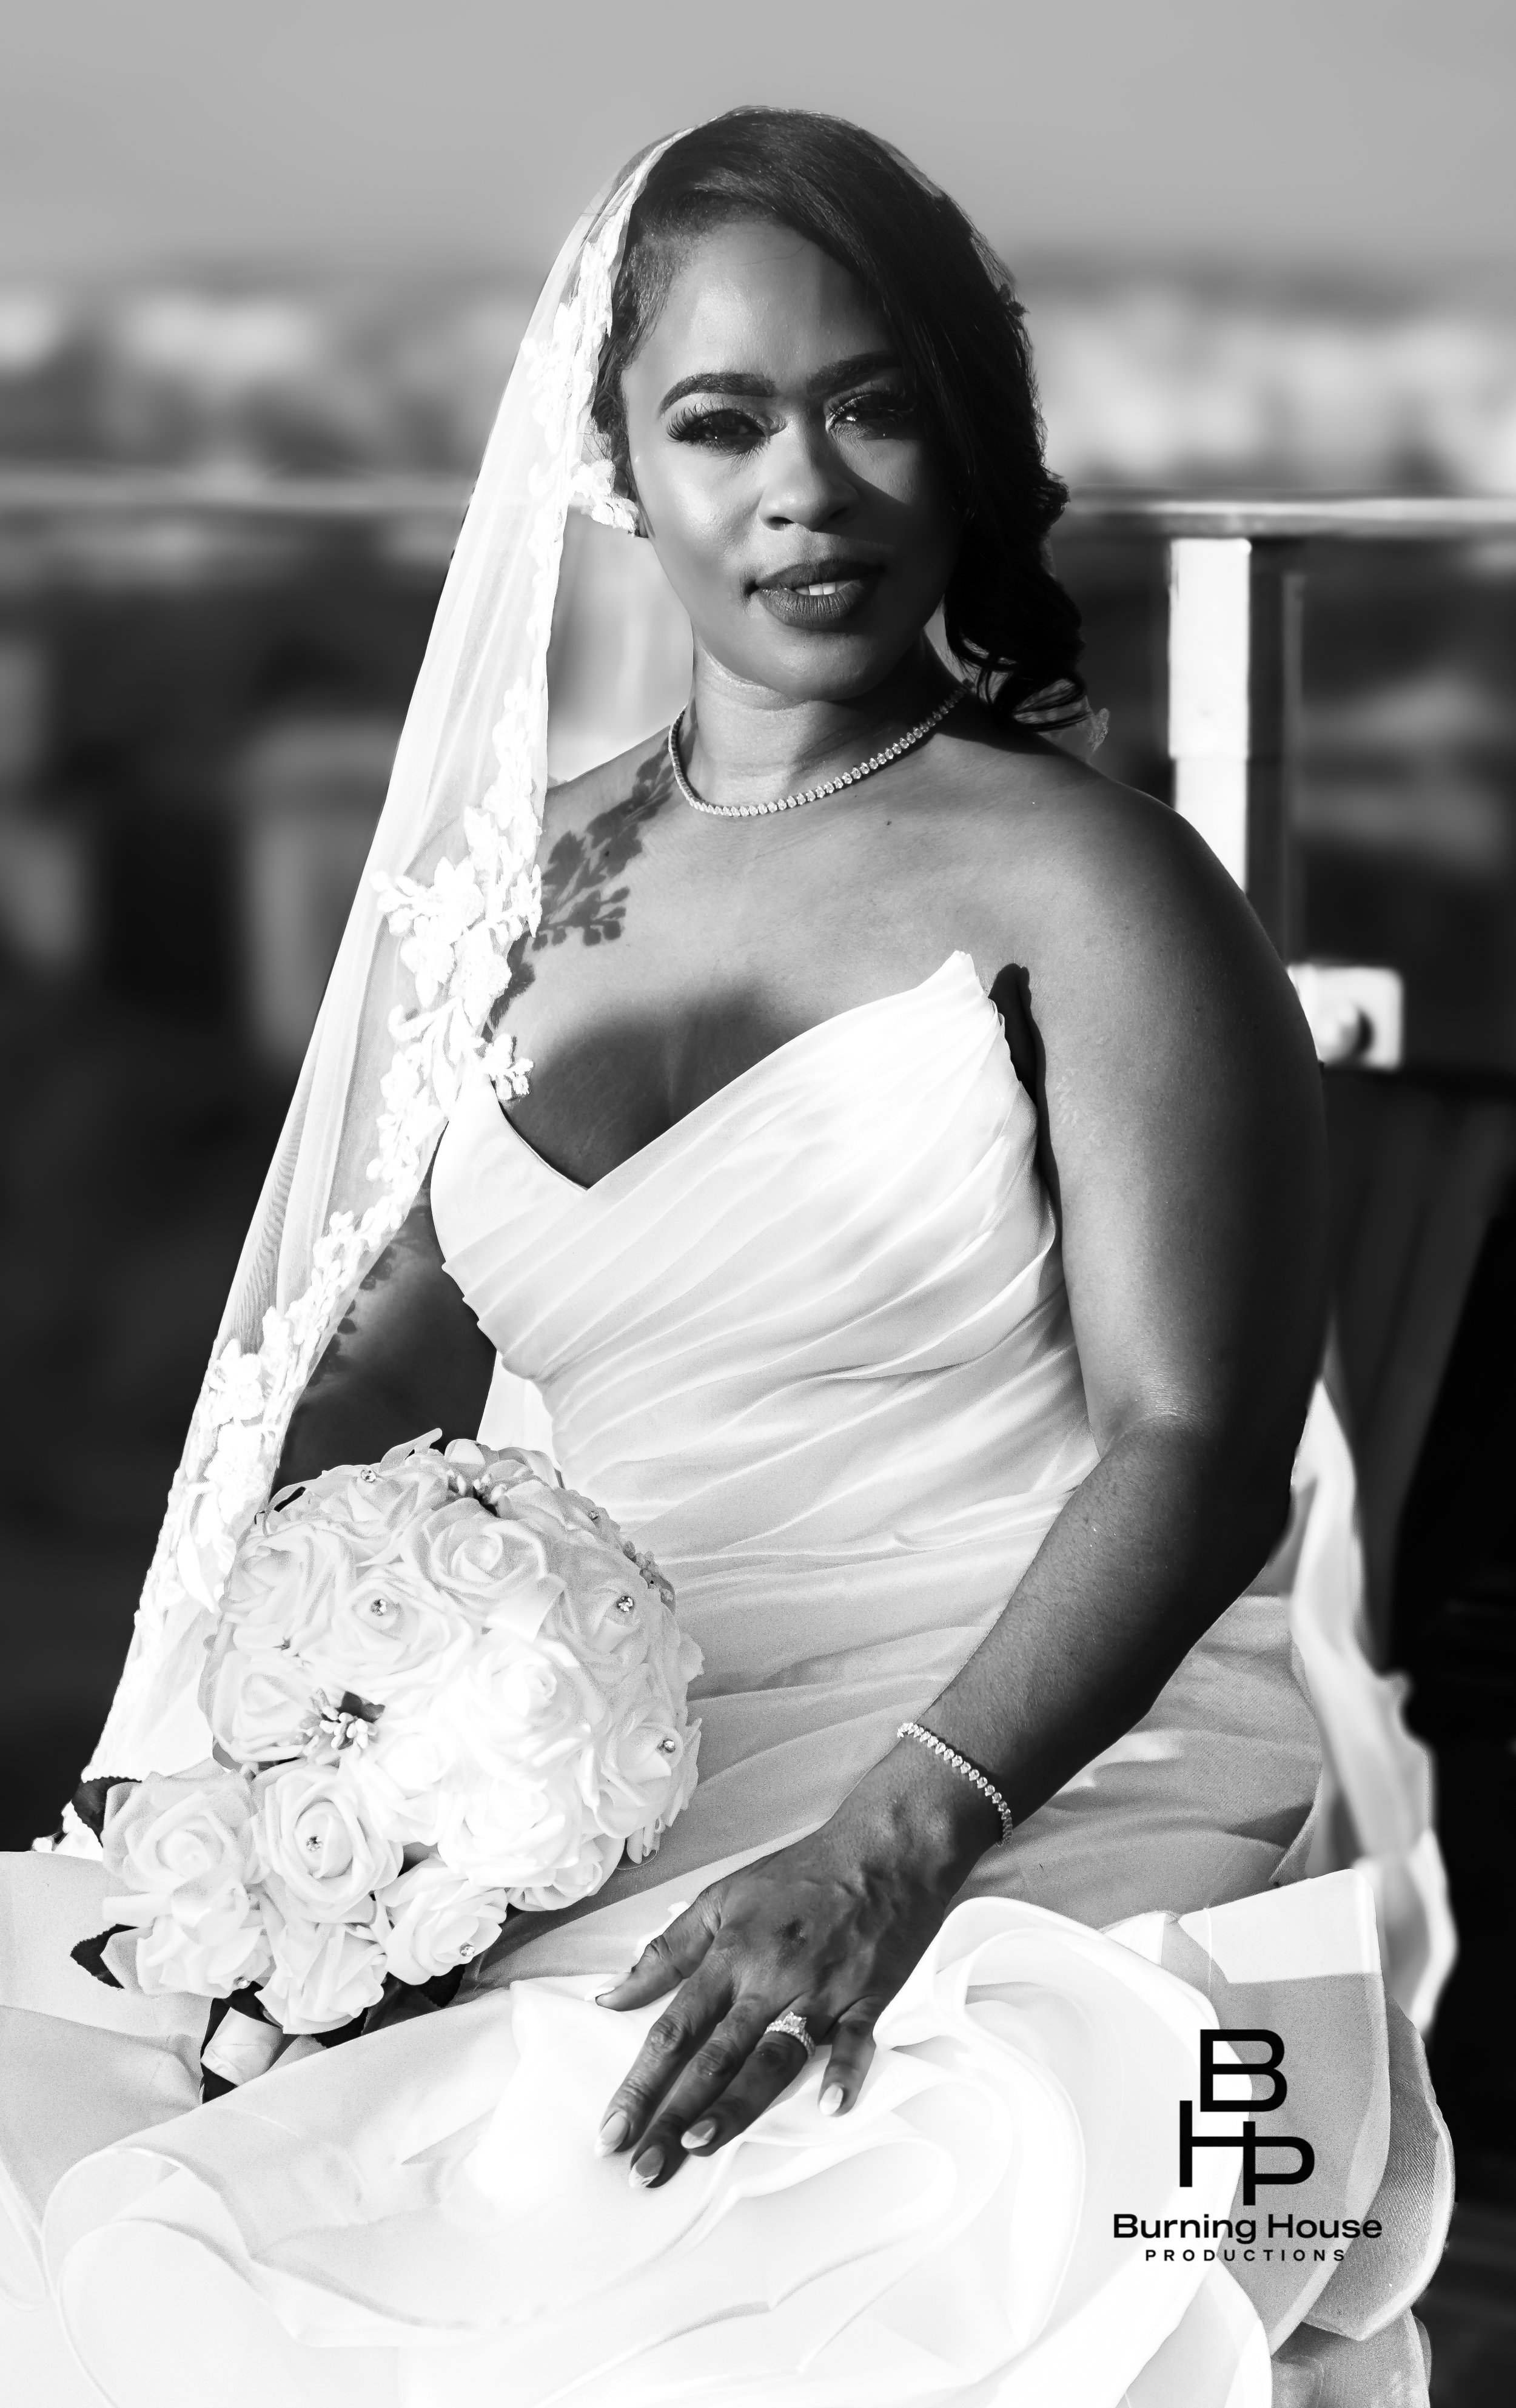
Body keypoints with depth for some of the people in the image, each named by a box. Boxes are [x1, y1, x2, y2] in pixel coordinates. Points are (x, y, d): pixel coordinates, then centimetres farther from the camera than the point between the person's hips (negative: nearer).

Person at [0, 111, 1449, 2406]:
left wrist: (893, 1848, -23)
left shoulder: (1078, 885, -3)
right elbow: (375, 1373, 16)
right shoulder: (539, 879, 14)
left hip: (1029, 1824, -4)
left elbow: (1192, 1446, -11)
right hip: (560, 1838, 5)